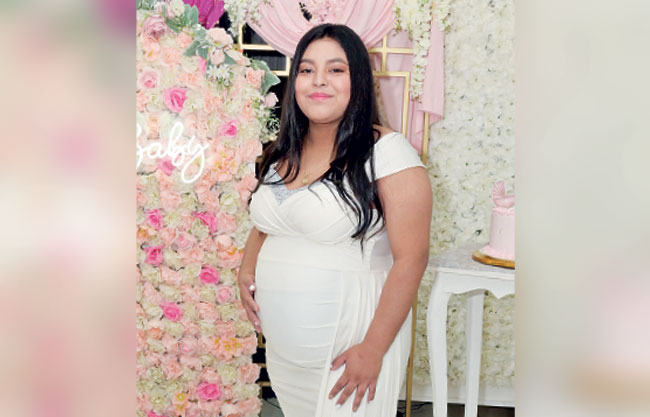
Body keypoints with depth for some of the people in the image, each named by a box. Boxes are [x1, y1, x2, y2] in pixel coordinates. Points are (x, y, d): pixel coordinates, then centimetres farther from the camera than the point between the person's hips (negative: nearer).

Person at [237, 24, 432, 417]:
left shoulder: (387, 152, -15)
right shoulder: (284, 153, 6)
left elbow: (410, 259, -18)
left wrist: (373, 350, -19)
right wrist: (247, 271, 2)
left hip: (347, 351, -6)